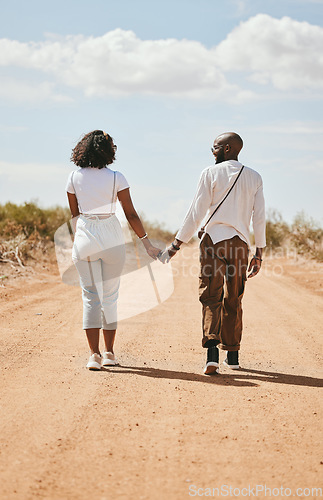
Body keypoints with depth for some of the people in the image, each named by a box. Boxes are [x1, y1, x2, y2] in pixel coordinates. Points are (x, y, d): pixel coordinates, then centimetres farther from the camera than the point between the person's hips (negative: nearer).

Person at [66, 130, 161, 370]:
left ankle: (94, 354, -5)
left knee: (90, 296, 5)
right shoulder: (116, 178, -6)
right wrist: (147, 243, -1)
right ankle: (109, 353, 18)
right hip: (111, 238, -1)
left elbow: (74, 215, 8)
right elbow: (131, 214, -6)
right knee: (110, 295, 10)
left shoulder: (74, 177, 1)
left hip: (84, 238, 1)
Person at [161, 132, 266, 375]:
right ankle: (232, 355, 22)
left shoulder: (211, 173, -2)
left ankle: (212, 352, -23)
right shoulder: (254, 177, 10)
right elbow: (260, 218, 8)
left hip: (214, 239, -4)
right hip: (240, 244, 4)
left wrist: (176, 244, 1)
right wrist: (259, 254, 13)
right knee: (233, 300, 15)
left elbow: (196, 213, -5)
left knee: (211, 297, -5)